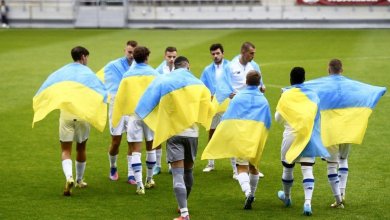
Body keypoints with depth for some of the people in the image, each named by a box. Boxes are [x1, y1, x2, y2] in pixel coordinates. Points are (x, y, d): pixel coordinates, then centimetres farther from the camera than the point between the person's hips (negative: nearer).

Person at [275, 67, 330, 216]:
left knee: (288, 168, 19)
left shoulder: (286, 95, -5)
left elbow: (278, 118, 2)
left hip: (291, 136, -1)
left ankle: (287, 197, 38)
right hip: (309, 137, 2)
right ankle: (308, 202, -21)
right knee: (307, 170, -4)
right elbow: (318, 115, 12)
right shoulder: (312, 95, 2)